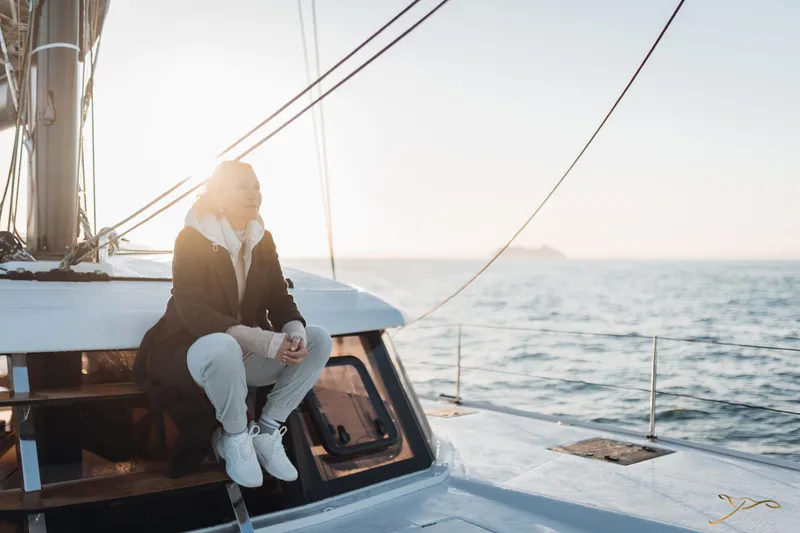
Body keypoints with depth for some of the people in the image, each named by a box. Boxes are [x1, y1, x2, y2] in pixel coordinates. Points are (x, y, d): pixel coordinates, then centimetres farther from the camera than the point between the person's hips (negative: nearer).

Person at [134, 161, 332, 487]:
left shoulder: (262, 240, 2)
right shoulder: (192, 239, -16)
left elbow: (280, 301, 0)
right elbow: (194, 313, -26)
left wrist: (295, 334, -25)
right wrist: (266, 342, -34)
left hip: (245, 354, 6)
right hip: (191, 351, -6)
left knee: (318, 340, -12)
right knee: (224, 346, -40)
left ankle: (267, 432, -7)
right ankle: (235, 439, -14)